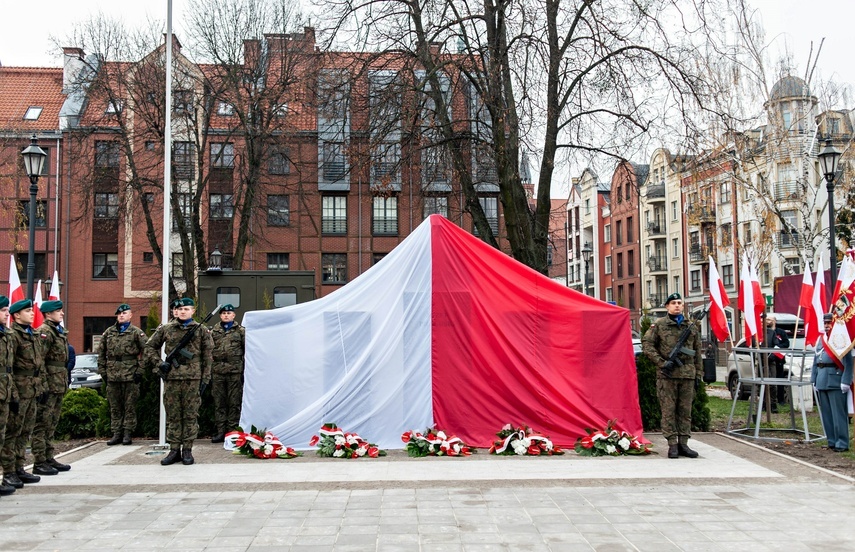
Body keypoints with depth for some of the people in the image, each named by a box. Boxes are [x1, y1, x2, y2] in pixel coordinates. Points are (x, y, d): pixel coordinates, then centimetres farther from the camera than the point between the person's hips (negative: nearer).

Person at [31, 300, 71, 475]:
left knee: (52, 424, 14)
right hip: (49, 384, -10)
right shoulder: (44, 332, -12)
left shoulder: (59, 331, 18)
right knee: (42, 423, -4)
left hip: (59, 385, 10)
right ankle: (39, 462, -1)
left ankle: (49, 458, 21)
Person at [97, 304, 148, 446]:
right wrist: (102, 371, 8)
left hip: (130, 375, -4)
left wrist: (140, 371, -9)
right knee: (114, 406, 9)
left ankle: (127, 433, 7)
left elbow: (146, 351, -4)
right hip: (112, 374, 4)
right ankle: (116, 433, 15)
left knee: (130, 406, 1)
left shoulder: (137, 332, 0)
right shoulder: (108, 332, 13)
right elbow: (101, 353, 16)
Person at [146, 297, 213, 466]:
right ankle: (174, 450, 13)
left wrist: (205, 379, 0)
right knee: (173, 415, 6)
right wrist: (158, 365, 5)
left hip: (193, 378, -1)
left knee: (190, 415, 2)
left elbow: (207, 356, 5)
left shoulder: (201, 330, 5)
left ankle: (187, 450, 9)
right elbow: (150, 346, 17)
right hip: (171, 378, 2)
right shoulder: (166, 329, 8)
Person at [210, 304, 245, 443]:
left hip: (235, 371, -3)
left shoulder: (240, 331, 6)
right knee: (219, 402, 5)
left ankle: (232, 431, 7)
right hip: (217, 371, 3)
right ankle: (220, 431, 11)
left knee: (234, 402, 1)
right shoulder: (214, 331, 15)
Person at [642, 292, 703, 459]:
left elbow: (697, 353, 17)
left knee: (685, 410, 6)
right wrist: (662, 363, -10)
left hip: (687, 375, 4)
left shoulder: (691, 327, 14)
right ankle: (672, 444, 3)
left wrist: (698, 374, 12)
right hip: (667, 375, -3)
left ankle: (683, 443, 13)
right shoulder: (659, 325, 3)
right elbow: (647, 344, -2)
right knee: (668, 410, -2)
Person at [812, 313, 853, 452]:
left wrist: (846, 381, -18)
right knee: (826, 413, 11)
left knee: (838, 413, -3)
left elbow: (848, 362, -13)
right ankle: (832, 441, 18)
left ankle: (842, 443, 2)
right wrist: (814, 380, 14)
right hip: (822, 382, 7)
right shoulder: (821, 340, 17)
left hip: (835, 380, -7)